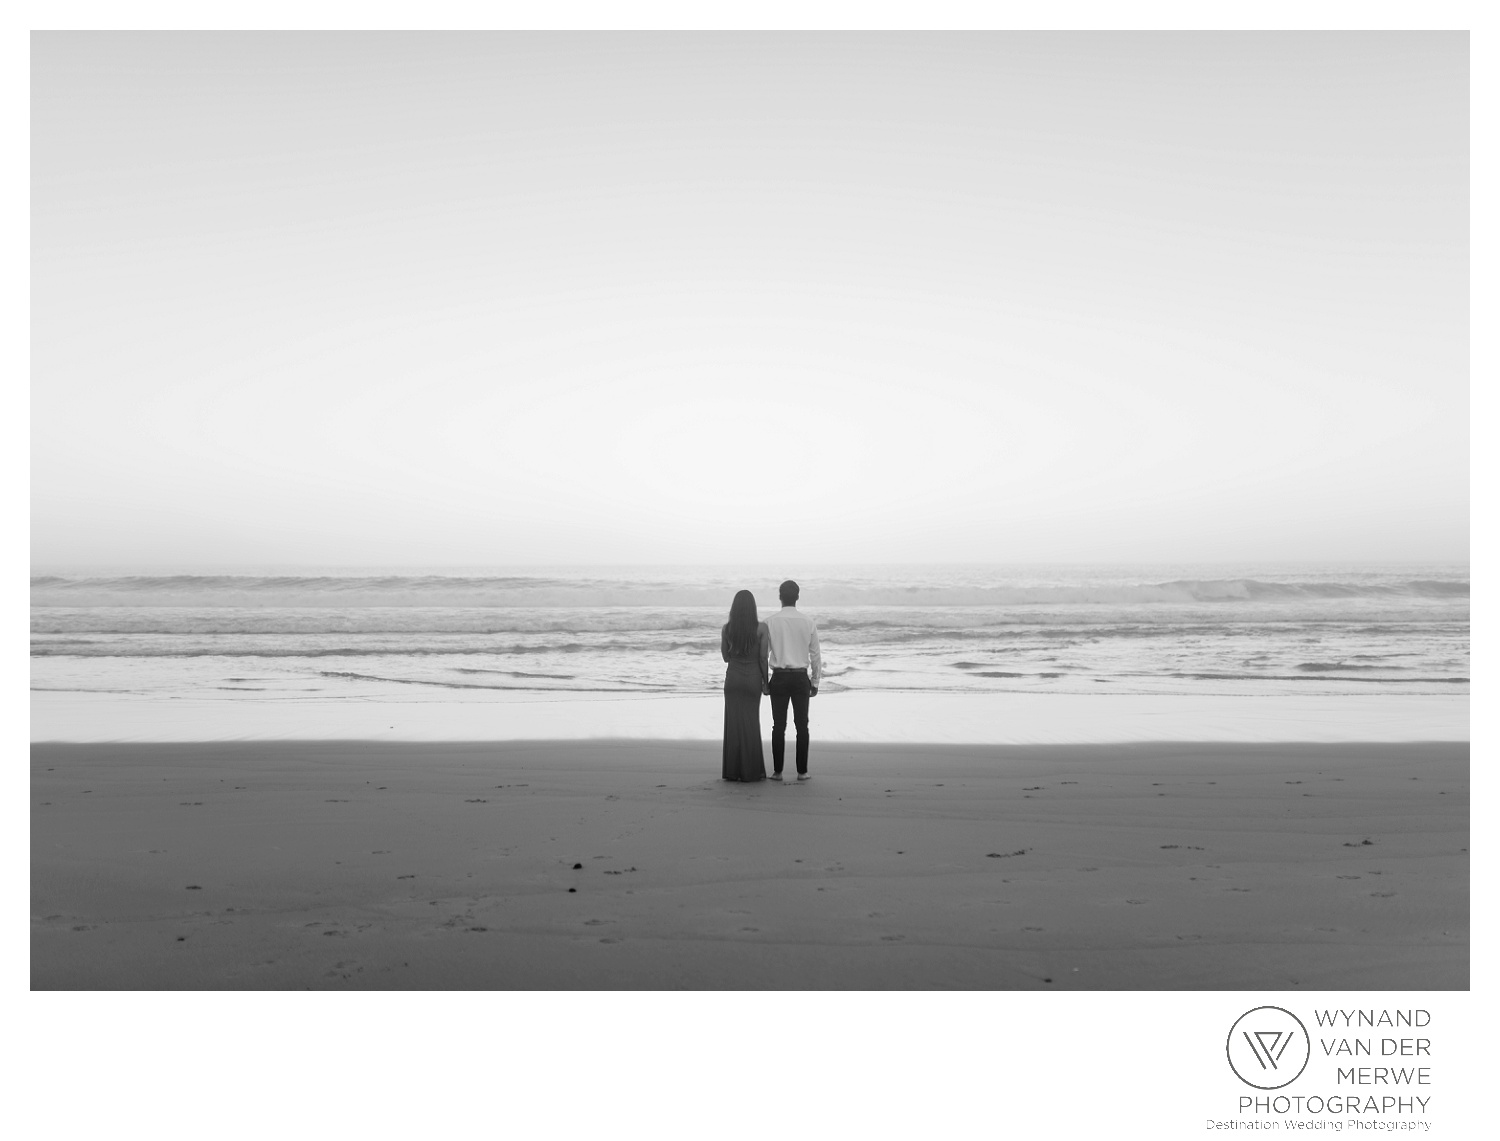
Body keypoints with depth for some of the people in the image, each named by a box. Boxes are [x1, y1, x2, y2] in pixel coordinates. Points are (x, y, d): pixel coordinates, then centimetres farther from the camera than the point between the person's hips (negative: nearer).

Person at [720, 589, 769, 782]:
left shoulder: (726, 628, -3)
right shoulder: (761, 628, -10)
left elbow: (726, 657, 5)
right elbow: (763, 658, -9)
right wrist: (766, 682, 1)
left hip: (733, 677, 1)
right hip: (753, 679, -1)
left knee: (733, 723, 8)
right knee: (751, 724, 10)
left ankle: (733, 771, 9)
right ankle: (751, 771, 10)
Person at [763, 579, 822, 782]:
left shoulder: (770, 622, -4)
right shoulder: (807, 622, -1)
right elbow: (816, 654, 3)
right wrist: (815, 681, 12)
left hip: (779, 677, 0)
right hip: (801, 677, 1)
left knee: (779, 726, 6)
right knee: (801, 725, 7)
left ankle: (777, 771, 8)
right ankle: (802, 771, 9)